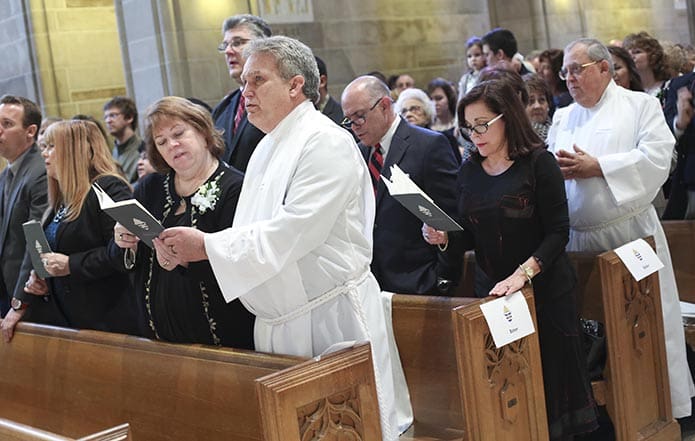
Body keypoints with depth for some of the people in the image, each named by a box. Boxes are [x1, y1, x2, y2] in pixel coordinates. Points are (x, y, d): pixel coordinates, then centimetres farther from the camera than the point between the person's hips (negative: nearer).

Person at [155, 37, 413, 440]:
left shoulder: (327, 143, -13)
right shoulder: (267, 148, 15)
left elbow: (290, 235, -23)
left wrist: (207, 246, -18)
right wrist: (191, 247, 1)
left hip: (331, 315, -8)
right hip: (279, 322, 8)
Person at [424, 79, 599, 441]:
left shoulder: (538, 163, -8)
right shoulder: (468, 173, 5)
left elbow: (557, 232, -13)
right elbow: (470, 237, 10)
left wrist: (523, 273, -24)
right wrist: (444, 238, -11)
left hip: (543, 288, -4)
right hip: (491, 289, 4)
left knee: (548, 374, 4)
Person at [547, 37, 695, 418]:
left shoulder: (640, 104, 1)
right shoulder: (562, 118, 15)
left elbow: (656, 158, -12)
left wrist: (596, 167, -14)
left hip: (630, 233, -4)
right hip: (578, 238, 4)